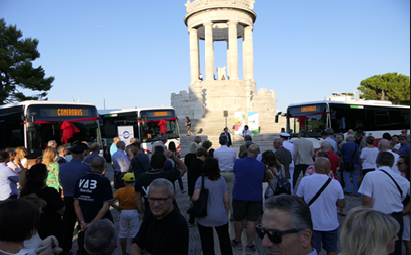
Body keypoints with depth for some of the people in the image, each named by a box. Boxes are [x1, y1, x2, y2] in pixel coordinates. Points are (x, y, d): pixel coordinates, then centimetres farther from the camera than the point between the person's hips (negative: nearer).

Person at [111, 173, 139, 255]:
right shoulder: (135, 190, -11)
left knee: (123, 234, 15)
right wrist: (137, 207, -4)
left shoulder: (120, 190, -5)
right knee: (134, 234, 9)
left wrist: (117, 208, 2)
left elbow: (111, 202, -9)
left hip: (123, 212, 2)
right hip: (133, 212, -2)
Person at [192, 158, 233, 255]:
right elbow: (226, 201, 0)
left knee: (207, 244, 11)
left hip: (204, 218, -1)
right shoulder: (221, 180, -2)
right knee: (225, 241, 18)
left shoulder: (201, 179, -9)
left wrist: (192, 198, 3)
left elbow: (196, 198, -19)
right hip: (220, 217, 2)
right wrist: (226, 214, 13)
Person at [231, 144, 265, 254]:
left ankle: (238, 242, 33)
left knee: (238, 219, 16)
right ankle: (249, 246, 16)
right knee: (251, 221, 7)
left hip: (239, 196, 0)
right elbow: (262, 178, 7)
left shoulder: (238, 162, -11)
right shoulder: (261, 165, -7)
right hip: (255, 197, 0)